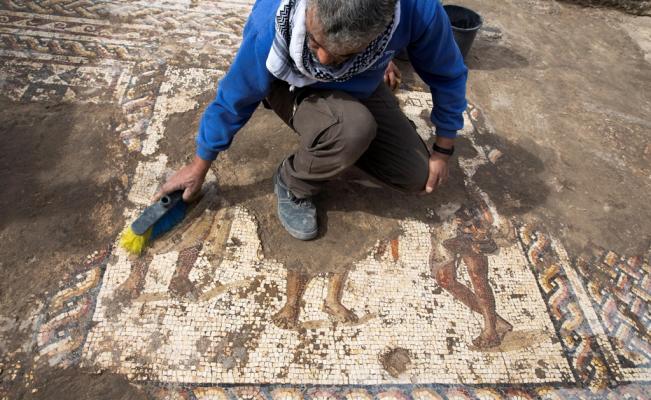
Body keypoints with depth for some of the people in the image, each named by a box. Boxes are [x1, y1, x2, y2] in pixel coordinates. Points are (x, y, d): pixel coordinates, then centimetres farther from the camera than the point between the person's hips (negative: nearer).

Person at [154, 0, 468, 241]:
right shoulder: (270, 25, -37)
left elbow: (448, 75, -15)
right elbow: (234, 99, -19)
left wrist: (442, 152, -5)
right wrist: (199, 167, -7)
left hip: (361, 90, 3)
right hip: (295, 90, -3)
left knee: (417, 177, -2)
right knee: (353, 128, -38)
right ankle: (292, 184, -6)